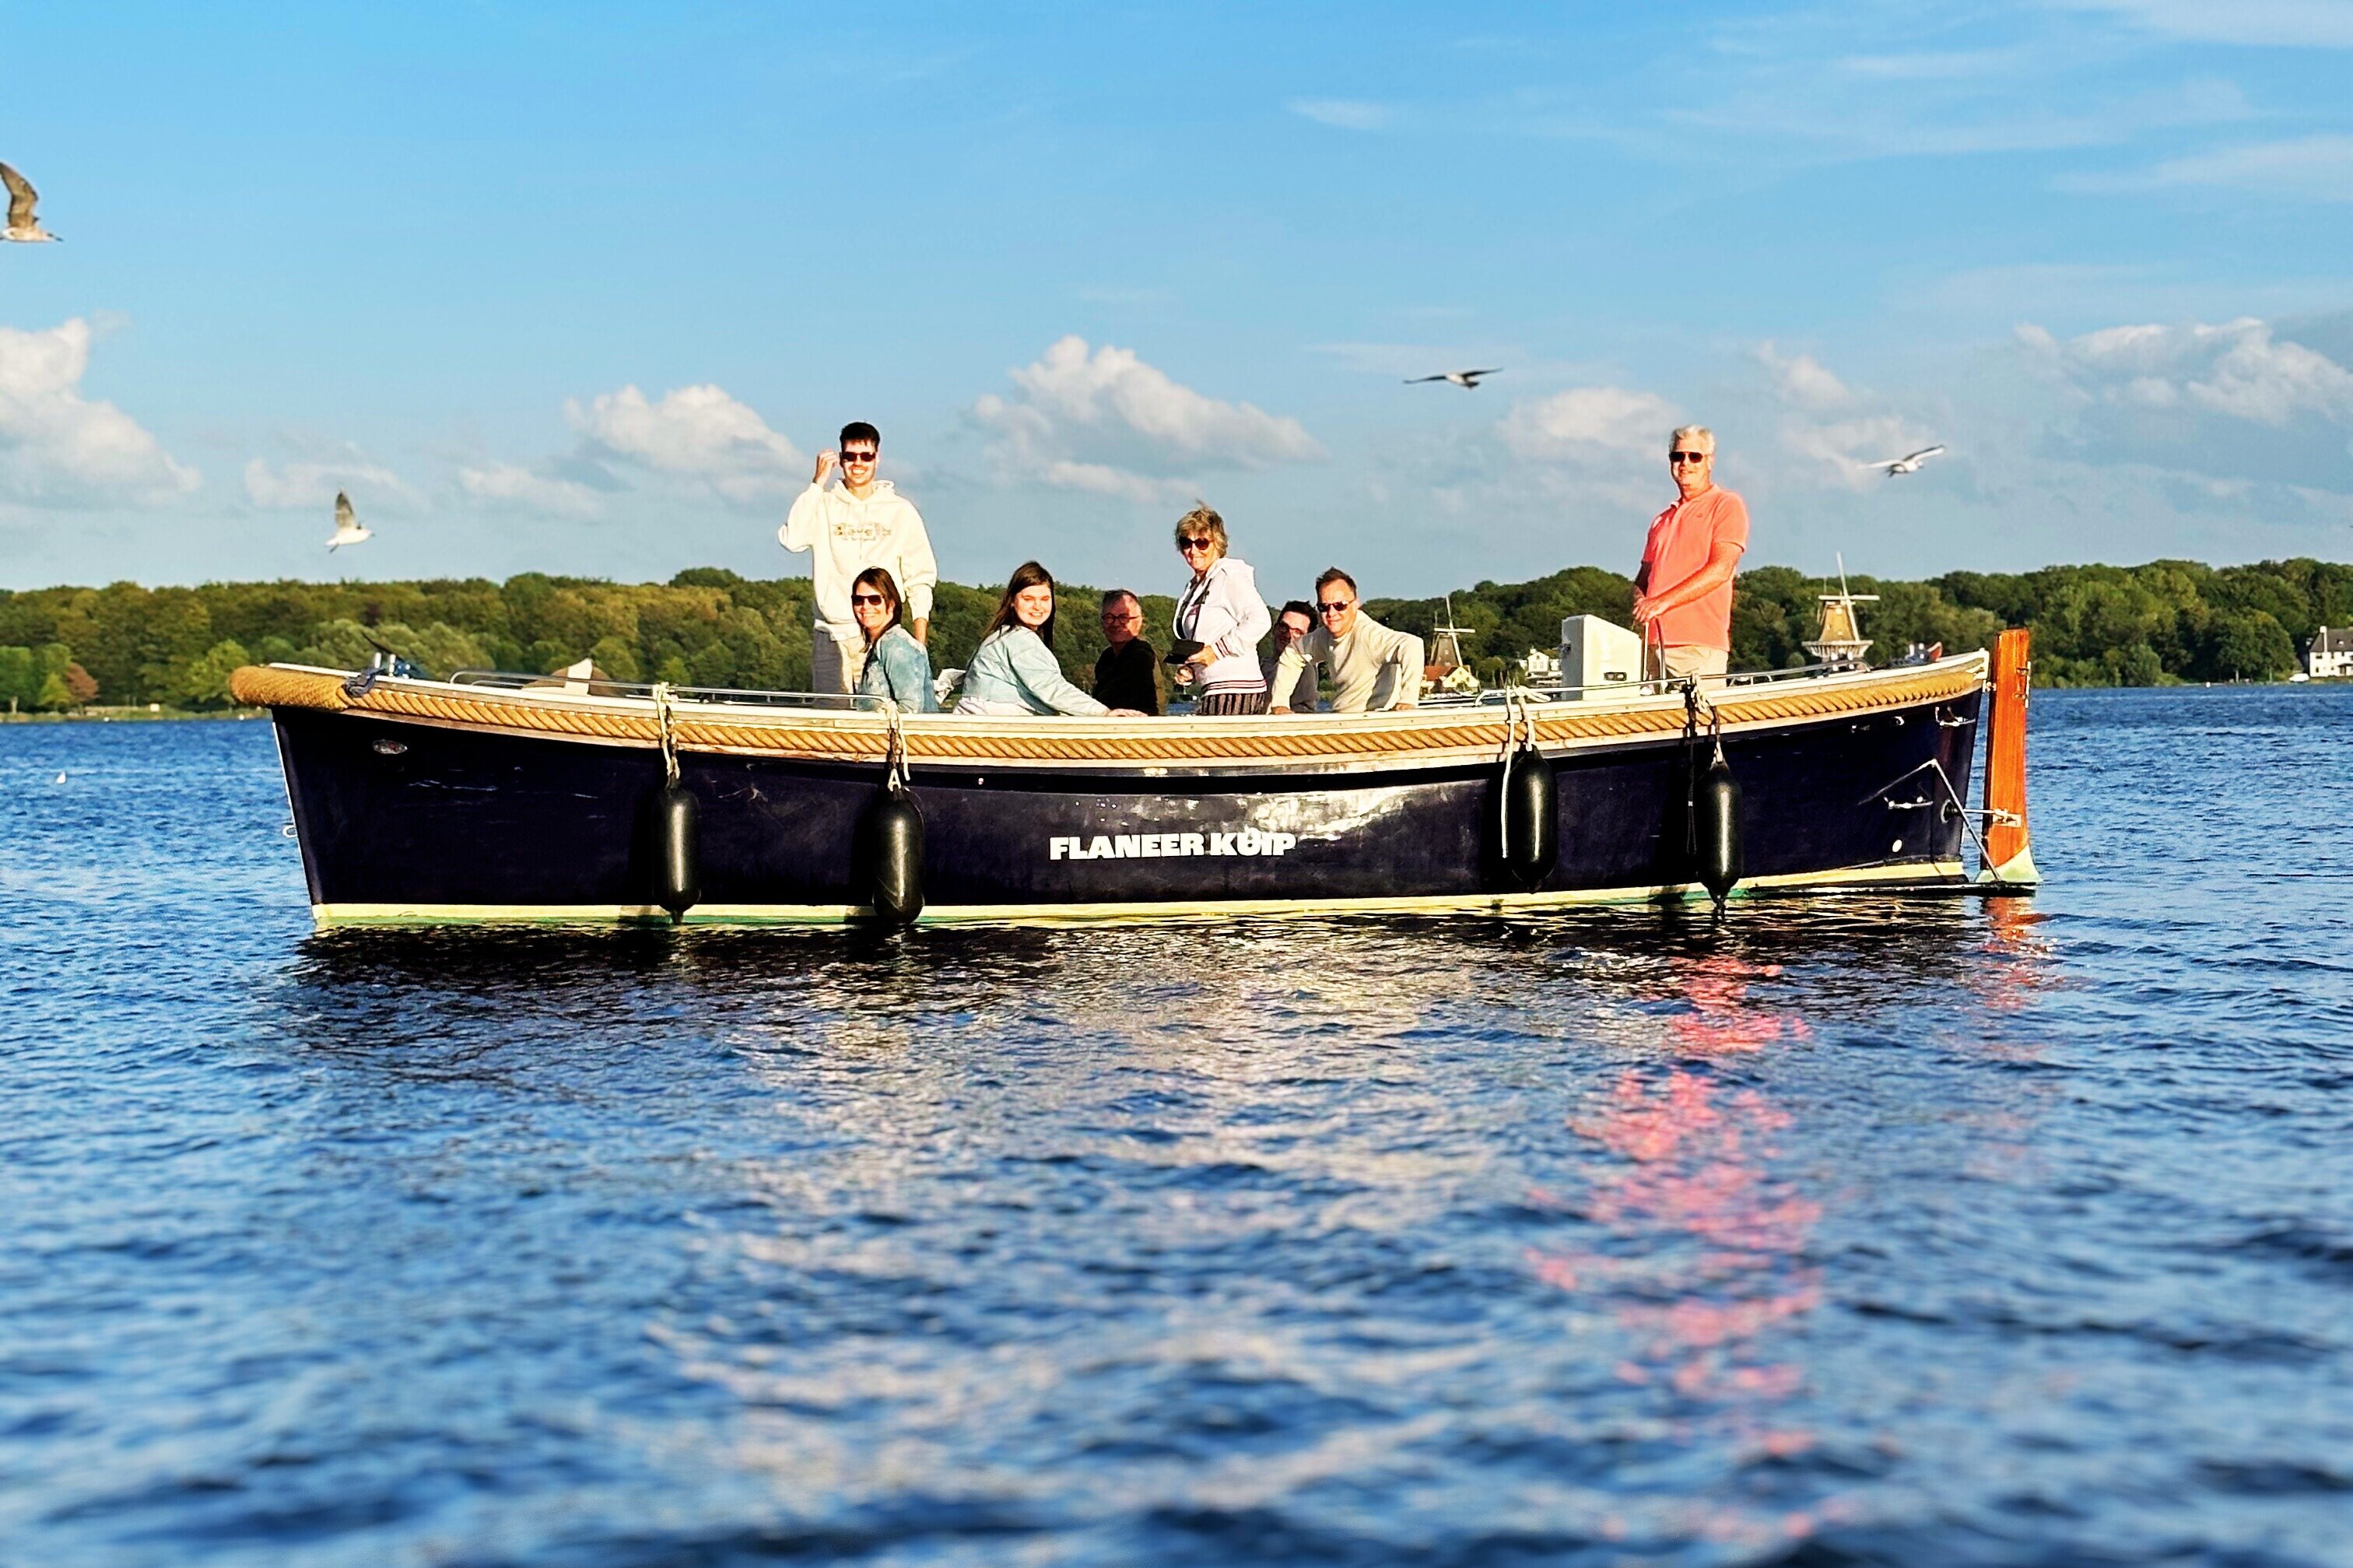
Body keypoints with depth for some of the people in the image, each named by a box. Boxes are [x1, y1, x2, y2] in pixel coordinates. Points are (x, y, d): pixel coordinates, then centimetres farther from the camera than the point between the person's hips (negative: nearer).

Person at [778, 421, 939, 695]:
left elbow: (920, 579, 11)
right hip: (832, 638, 0)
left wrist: (919, 643, 2)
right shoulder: (823, 505, 10)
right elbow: (791, 539, -9)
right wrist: (817, 483, -5)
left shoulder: (901, 511, 11)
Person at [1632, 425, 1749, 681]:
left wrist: (1663, 602, -15)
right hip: (1654, 644, 6)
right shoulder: (1663, 519, 25)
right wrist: (1641, 603, -1)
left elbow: (1721, 570, -9)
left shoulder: (1727, 505, 4)